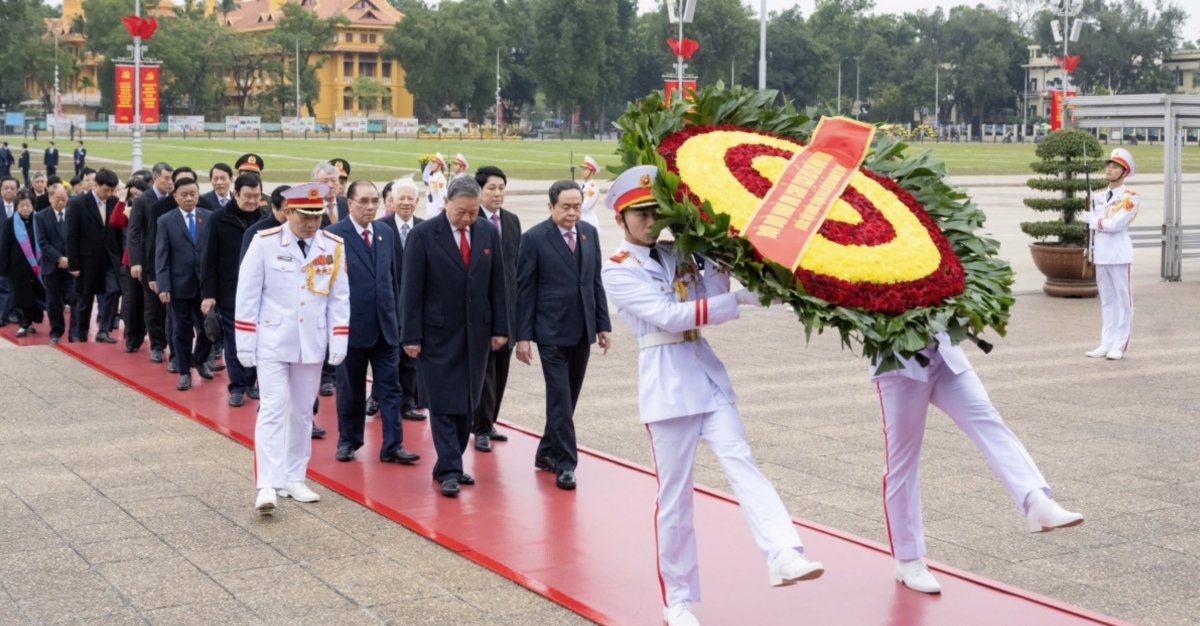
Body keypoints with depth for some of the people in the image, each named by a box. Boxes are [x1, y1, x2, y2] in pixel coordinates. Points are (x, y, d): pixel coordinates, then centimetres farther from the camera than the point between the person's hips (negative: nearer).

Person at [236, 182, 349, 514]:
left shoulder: (334, 247, -1)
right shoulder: (264, 242, -10)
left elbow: (339, 297, 4)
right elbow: (248, 294, -7)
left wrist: (339, 339, -1)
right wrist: (245, 341, -7)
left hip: (312, 344, 4)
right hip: (272, 341, -4)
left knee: (302, 412, 11)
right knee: (273, 409, -9)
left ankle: (294, 478, 22)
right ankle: (267, 486, -12)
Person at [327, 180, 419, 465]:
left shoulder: (386, 233, 8)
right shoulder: (334, 235, -8)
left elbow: (392, 278, 12)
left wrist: (396, 317, 11)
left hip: (385, 325, 4)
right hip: (352, 325, -4)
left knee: (390, 388, 2)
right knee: (351, 389, 10)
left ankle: (392, 445, 6)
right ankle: (348, 441, 25)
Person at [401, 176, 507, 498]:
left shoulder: (488, 232, 3)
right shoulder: (423, 235, -9)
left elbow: (497, 284, 7)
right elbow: (412, 290, -8)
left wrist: (500, 327, 4)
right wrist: (411, 336, -11)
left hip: (476, 333, 4)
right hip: (438, 334, -4)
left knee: (467, 404, 9)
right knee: (444, 405, -3)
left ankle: (450, 465, 20)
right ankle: (449, 470, 0)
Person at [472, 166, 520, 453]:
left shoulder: (512, 221, 10)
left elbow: (517, 263, 12)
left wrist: (518, 302, 8)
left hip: (507, 305, 6)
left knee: (500, 367, 10)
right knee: (483, 367, -1)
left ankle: (489, 422, 22)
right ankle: (481, 428, 7)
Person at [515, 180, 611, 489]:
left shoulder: (589, 233, 7)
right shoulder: (534, 238, -8)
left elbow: (596, 281, 12)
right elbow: (524, 290, -7)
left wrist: (603, 324, 8)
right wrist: (522, 336, -10)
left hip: (582, 331, 5)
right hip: (551, 332, -5)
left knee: (569, 397, 11)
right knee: (560, 397, -7)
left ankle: (547, 452, 26)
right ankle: (565, 463, 0)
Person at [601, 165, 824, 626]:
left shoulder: (677, 257, 12)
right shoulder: (617, 271, -4)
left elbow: (711, 308, 6)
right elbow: (668, 315, -15)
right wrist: (740, 299, -19)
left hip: (707, 371, 4)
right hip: (667, 379, -4)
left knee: (740, 461, -14)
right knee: (674, 492, 0)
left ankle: (784, 556, -29)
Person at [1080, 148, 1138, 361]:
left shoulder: (1130, 197, -7)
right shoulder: (1098, 196, 13)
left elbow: (1115, 224, -18)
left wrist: (1090, 219, -7)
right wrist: (1090, 248, 7)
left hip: (1119, 255, -6)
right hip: (1100, 255, 6)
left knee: (1123, 300, -1)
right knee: (1106, 300, 10)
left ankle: (1120, 346, 1)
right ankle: (1107, 343, 14)